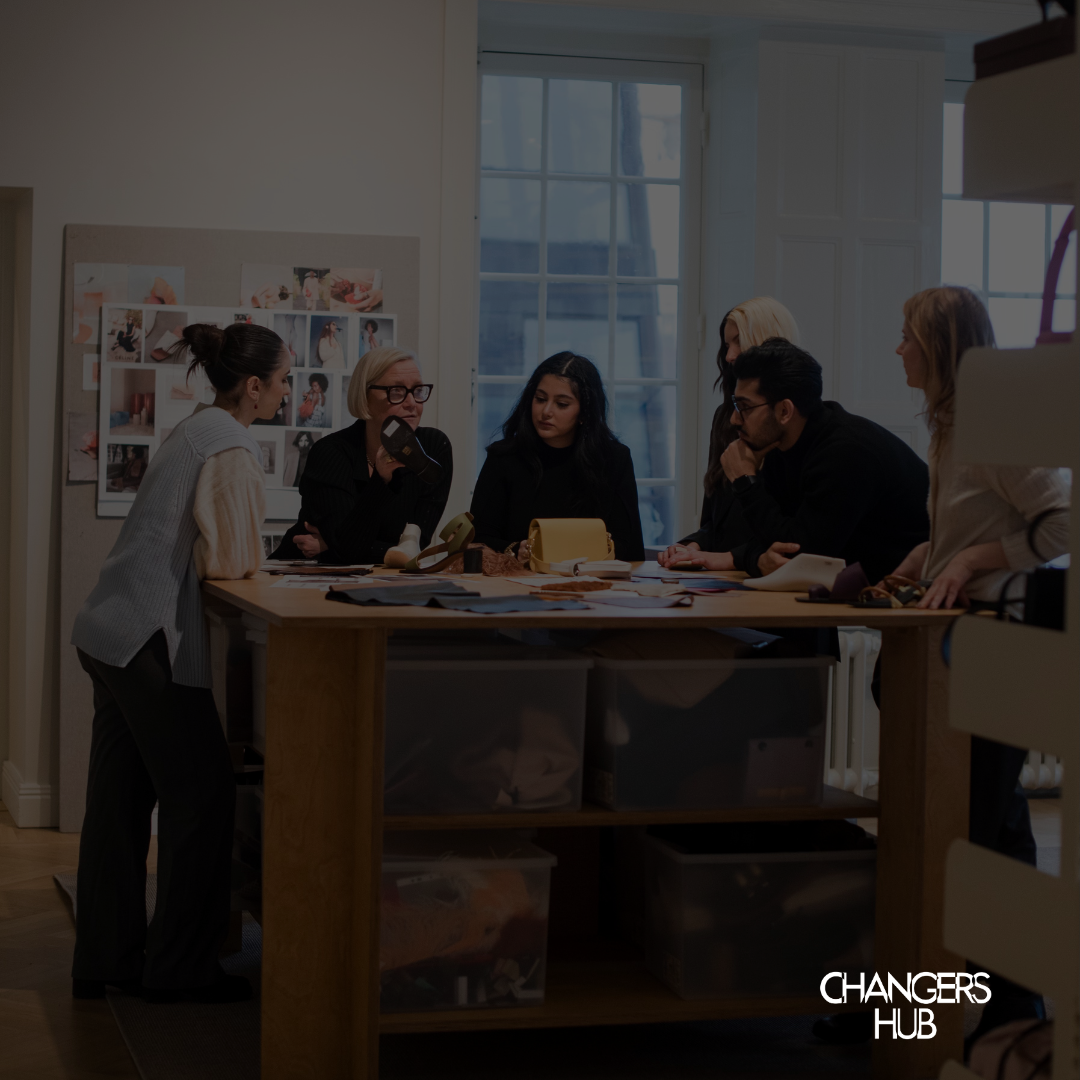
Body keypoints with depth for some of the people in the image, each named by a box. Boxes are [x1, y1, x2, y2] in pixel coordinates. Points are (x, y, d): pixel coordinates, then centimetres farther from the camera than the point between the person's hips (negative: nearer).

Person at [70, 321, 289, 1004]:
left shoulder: (197, 431, 18)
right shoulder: (233, 448, -13)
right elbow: (229, 560, -15)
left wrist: (248, 556, 9)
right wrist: (257, 557, 5)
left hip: (114, 633, 10)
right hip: (150, 641, -10)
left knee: (120, 802, 12)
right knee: (203, 794, -2)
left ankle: (107, 959, 19)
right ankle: (181, 967, 4)